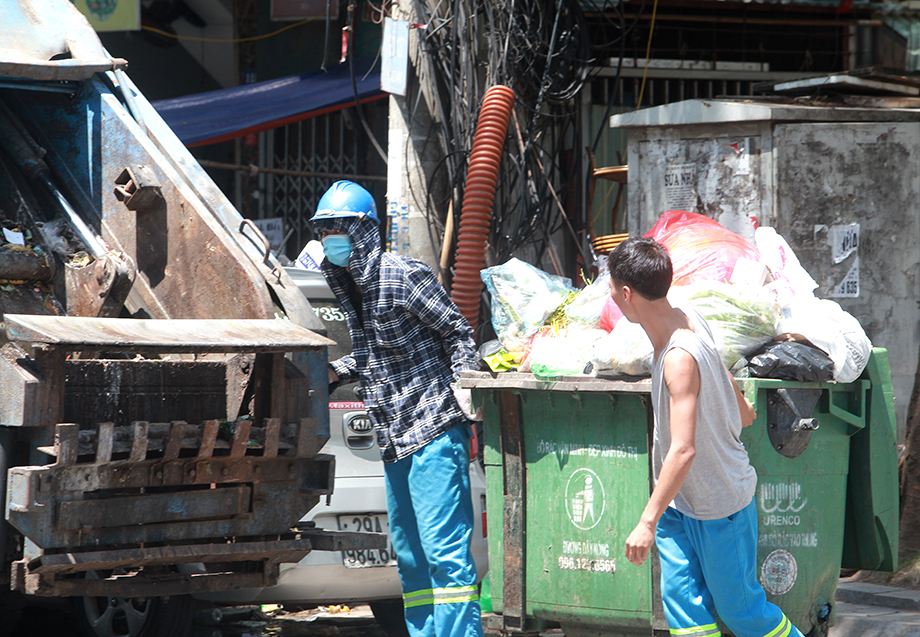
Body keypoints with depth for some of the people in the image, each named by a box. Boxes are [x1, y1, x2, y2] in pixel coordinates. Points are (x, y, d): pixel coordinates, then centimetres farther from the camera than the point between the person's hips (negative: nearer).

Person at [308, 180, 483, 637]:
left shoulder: (402, 276, -11)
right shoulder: (347, 283, 13)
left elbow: (457, 332, -7)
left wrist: (462, 382, -19)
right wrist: (337, 372, 10)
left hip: (433, 430, -9)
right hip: (393, 436, 9)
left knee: (443, 546, -12)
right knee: (409, 553, 13)